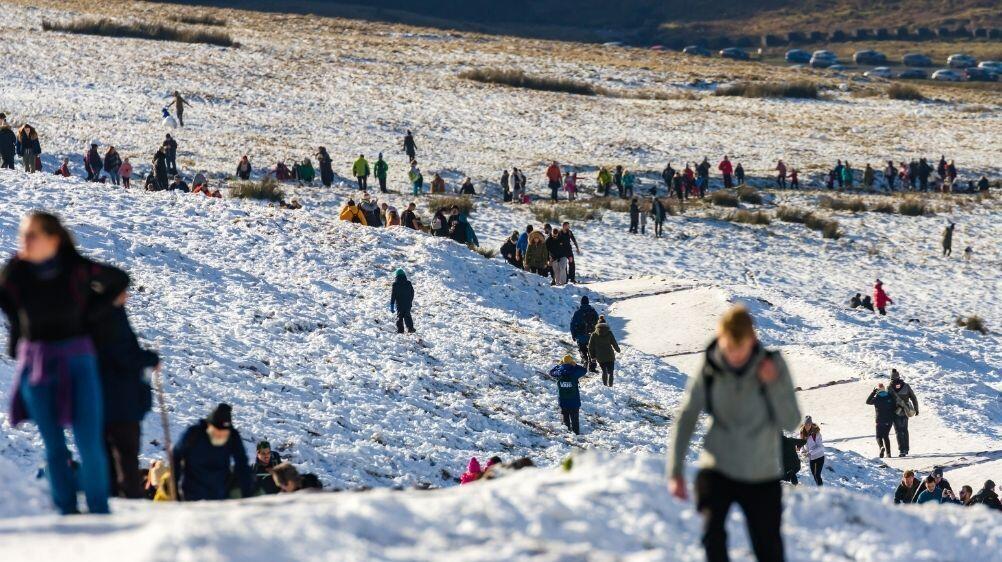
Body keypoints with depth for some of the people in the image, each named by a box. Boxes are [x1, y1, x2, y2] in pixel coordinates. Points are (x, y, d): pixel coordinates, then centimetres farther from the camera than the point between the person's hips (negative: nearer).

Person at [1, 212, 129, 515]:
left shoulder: (77, 269, -9)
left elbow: (119, 279, 9)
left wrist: (90, 310, 2)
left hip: (77, 359, -2)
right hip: (36, 362, 2)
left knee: (89, 443, -6)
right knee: (54, 446, 5)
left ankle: (100, 511, 3)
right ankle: (66, 511, 13)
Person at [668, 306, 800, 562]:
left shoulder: (773, 365, -10)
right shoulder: (709, 371, -10)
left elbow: (791, 422, -11)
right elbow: (685, 419, -1)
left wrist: (773, 386, -25)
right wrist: (675, 471, -4)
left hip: (762, 474, 0)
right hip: (717, 467, 0)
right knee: (712, 531, -25)